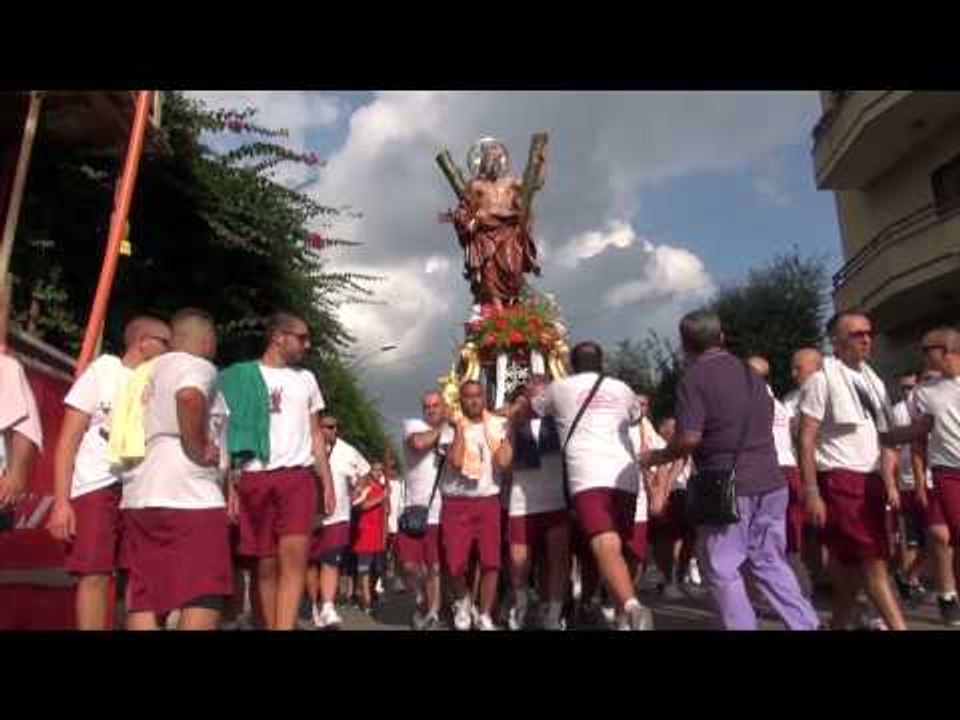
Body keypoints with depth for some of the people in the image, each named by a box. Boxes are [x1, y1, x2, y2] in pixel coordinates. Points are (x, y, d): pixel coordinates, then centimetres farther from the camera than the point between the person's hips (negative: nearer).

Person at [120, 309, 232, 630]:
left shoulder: (150, 371, 23)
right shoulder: (198, 366, -2)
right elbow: (189, 396, -26)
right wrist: (199, 451, -16)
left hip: (141, 494, 9)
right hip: (189, 494, -8)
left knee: (144, 599, 8)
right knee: (203, 596, -6)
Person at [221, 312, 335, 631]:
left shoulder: (306, 379, 16)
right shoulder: (242, 376, 5)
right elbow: (228, 430, 3)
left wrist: (327, 482, 11)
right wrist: (228, 483, -5)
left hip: (298, 475, 2)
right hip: (255, 477, -1)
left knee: (294, 556, -15)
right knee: (266, 564, 4)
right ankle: (270, 626, 16)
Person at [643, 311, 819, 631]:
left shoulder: (695, 377, -8)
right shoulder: (750, 373, 15)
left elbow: (689, 438, -17)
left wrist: (657, 457, -1)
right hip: (770, 481, 7)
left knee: (722, 570, 5)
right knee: (770, 562, 17)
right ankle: (807, 624, 17)